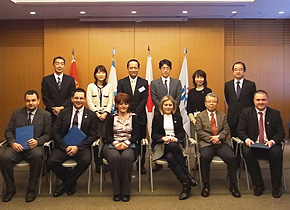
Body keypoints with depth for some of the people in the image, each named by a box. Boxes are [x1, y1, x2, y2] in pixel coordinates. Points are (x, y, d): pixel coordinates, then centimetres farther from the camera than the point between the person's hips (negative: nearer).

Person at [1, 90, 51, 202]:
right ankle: (10, 189, -2)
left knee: (38, 156, -36)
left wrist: (37, 141, -16)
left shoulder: (46, 115, 8)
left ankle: (32, 189, -15)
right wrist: (13, 143, -10)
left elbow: (47, 134, 5)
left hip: (34, 146, -2)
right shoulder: (16, 113, 15)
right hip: (16, 146, 2)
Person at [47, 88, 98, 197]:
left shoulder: (91, 115, 6)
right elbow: (55, 132, 3)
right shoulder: (63, 113, 9)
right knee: (51, 162, -25)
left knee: (86, 160, -32)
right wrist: (65, 146, -12)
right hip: (63, 145, 1)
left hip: (81, 146, -1)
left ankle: (66, 184, -6)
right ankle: (71, 181, 2)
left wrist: (78, 147, -13)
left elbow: (93, 136, 0)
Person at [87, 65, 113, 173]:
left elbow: (110, 102, 4)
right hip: (94, 115, 0)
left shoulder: (109, 86, 10)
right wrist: (97, 113, -8)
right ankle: (97, 163, 4)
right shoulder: (90, 86, 9)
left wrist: (105, 113, -8)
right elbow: (89, 102, 2)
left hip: (106, 115, 0)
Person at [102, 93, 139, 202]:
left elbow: (136, 135, 4)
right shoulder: (111, 118, 15)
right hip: (112, 145, 1)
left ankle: (125, 191, -24)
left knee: (126, 157, -35)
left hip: (129, 145, 0)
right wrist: (115, 143, -15)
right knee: (114, 157, -35)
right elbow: (107, 135, 6)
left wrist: (126, 143, -15)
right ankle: (116, 191, -23)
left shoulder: (133, 117, 14)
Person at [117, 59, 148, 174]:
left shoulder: (144, 83, 6)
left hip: (140, 117, 1)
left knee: (141, 142, 4)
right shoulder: (121, 82, 6)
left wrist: (135, 113, -11)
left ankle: (141, 165, 16)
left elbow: (144, 100, -1)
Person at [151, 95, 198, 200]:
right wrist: (163, 138, -15)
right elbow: (154, 135, 6)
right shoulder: (157, 116, 11)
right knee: (170, 157, -37)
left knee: (170, 156, -37)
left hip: (175, 143, 1)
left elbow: (182, 133, 11)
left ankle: (185, 184, -33)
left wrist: (176, 138, -12)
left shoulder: (177, 116, 17)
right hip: (161, 145, -1)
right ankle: (187, 179, -34)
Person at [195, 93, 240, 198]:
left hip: (221, 142, 2)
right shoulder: (200, 116, 14)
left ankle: (233, 185, -8)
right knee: (205, 157, -33)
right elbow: (199, 131, 2)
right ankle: (206, 185, -16)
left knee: (232, 157, -25)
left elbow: (226, 130, 10)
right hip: (206, 143, -2)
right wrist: (210, 138, -11)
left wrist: (218, 137, -10)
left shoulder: (222, 115, 21)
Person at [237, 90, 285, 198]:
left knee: (277, 153, -32)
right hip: (253, 145, 0)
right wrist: (247, 139, -18)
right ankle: (258, 184, -15)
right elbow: (240, 130, 3)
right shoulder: (246, 112, 6)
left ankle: (276, 186, -12)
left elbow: (281, 133, 3)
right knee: (247, 152, -32)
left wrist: (273, 141, -17)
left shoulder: (275, 113, 7)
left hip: (270, 145, 0)